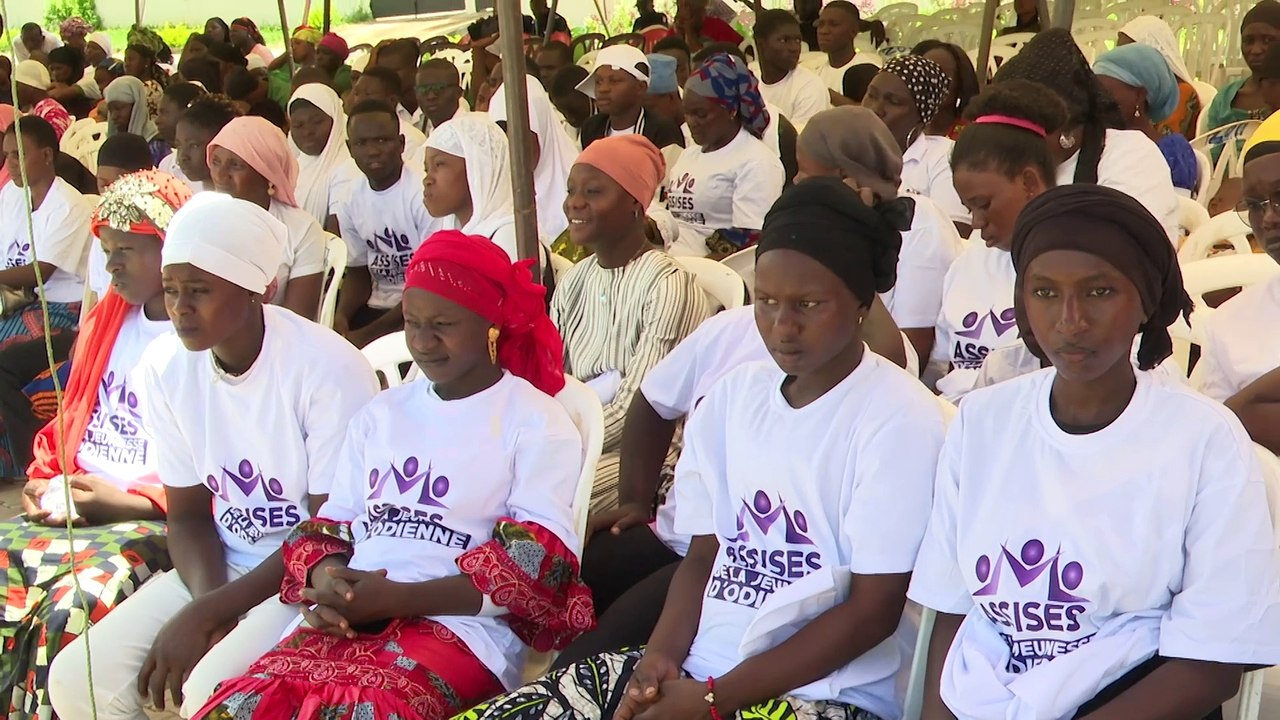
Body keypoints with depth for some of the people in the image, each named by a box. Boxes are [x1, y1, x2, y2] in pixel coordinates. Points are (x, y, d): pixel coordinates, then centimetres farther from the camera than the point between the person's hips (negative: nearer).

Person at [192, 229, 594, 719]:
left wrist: (395, 597, -13)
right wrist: (327, 580, -6)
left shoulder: (535, 421, 5)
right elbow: (331, 523, 21)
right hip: (351, 618, 5)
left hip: (464, 623, -4)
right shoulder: (380, 414, 22)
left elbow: (535, 563, -5)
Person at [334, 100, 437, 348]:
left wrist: (370, 334, -18)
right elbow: (358, 272, 14)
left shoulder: (424, 193, -16)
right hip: (377, 308, 6)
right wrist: (341, 315, -8)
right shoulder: (350, 202, 4)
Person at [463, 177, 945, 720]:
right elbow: (705, 553, 12)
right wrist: (661, 655, -6)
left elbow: (873, 609, -11)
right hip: (694, 665, 6)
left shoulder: (898, 419, -9)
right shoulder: (735, 393, 10)